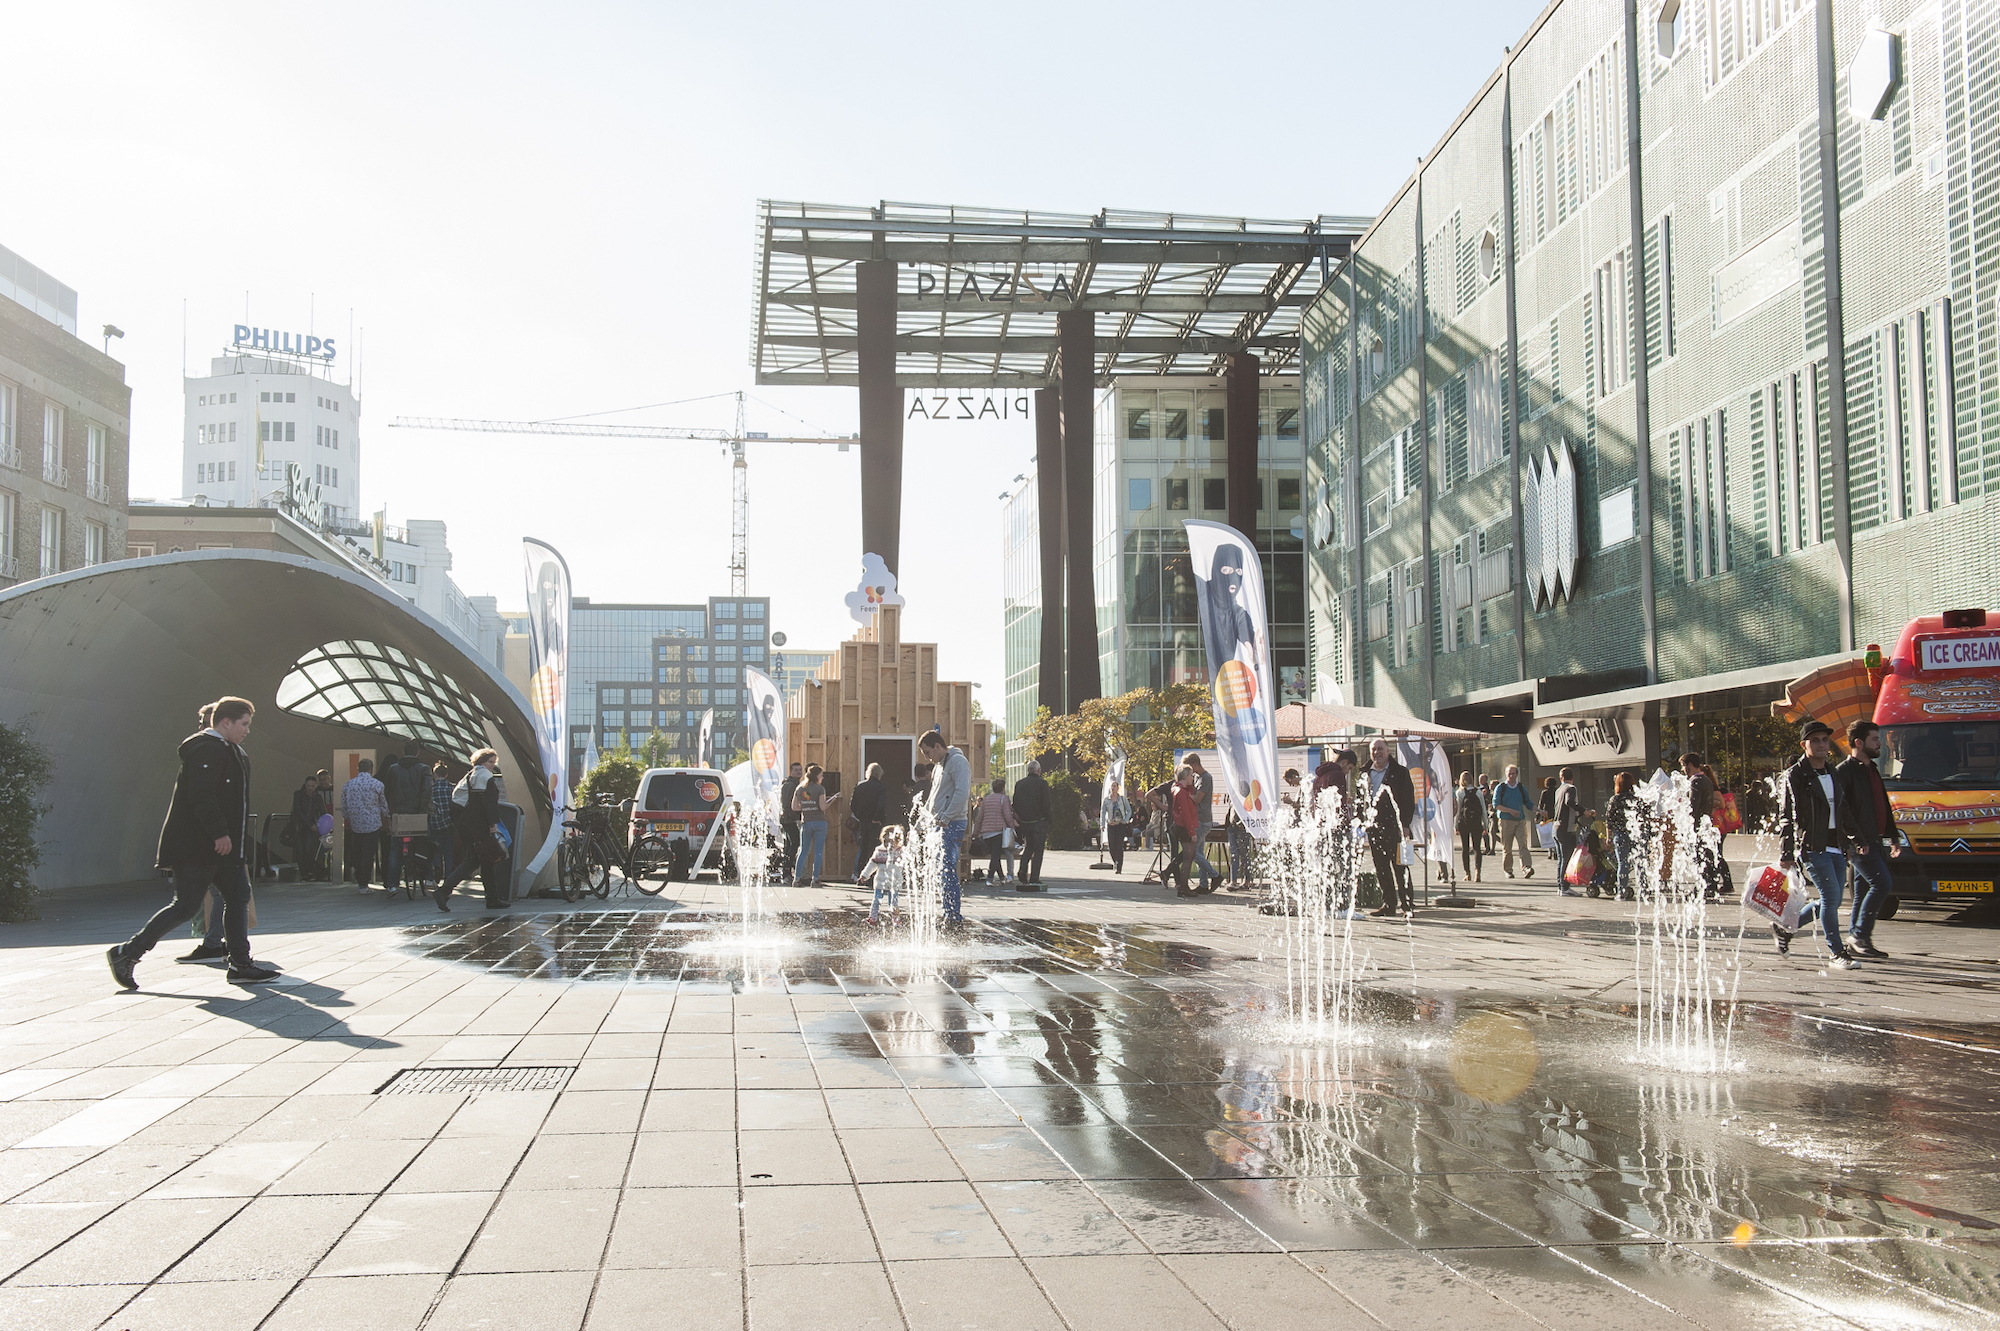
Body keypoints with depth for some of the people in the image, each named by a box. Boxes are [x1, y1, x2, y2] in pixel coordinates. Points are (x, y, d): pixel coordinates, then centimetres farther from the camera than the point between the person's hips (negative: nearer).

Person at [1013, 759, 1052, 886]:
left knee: (1028, 847, 18)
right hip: (1039, 822, -5)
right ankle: (1034, 879, -3)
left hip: (1025, 822, 5)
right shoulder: (1042, 783, -7)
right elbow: (1046, 804, -11)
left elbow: (1015, 804, 10)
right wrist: (1048, 821, -3)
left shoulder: (1020, 784, 8)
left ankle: (1023, 876, 5)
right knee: (1038, 850, 1)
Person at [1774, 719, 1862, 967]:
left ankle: (1784, 928, 25)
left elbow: (1844, 810, 24)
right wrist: (1785, 854, -11)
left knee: (1831, 901, 7)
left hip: (1836, 846, 7)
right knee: (1831, 896, -13)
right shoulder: (1794, 775, -5)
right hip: (1811, 846, -7)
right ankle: (1837, 954, -5)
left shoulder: (1834, 774, 16)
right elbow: (1786, 818, -7)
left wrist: (1856, 837, 13)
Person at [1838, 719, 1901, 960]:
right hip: (1860, 843, -9)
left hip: (1874, 841, 9)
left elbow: (1884, 806, 27)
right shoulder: (1846, 771, -10)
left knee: (1864, 890, 9)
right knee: (1881, 883, -16)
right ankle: (1860, 935, -10)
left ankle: (1856, 941, 13)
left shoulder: (1872, 769, 20)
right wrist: (1858, 839, -21)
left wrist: (1893, 836, 23)